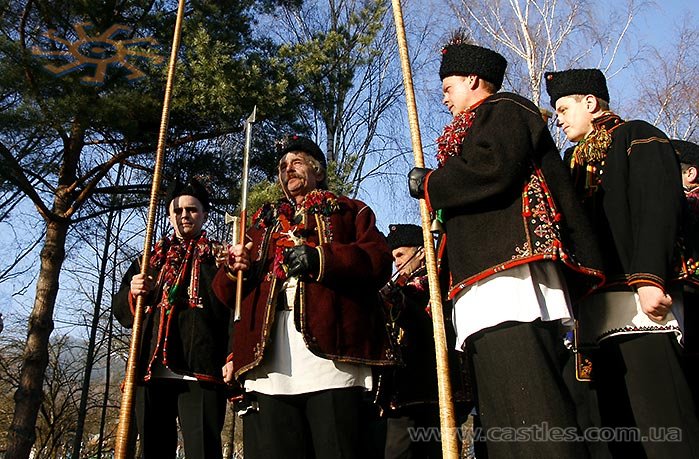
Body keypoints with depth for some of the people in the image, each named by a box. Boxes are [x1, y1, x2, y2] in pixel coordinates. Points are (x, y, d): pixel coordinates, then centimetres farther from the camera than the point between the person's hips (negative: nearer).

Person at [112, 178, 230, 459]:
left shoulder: (217, 257, 11)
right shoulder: (151, 258, 24)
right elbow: (120, 309, 20)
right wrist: (133, 293, -4)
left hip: (200, 371, -4)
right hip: (150, 369, 4)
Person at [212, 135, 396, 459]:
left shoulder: (350, 212, 21)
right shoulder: (264, 222, 30)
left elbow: (379, 263, 3)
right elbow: (226, 294, 24)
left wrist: (321, 258, -12)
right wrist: (235, 270, 0)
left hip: (330, 350, -3)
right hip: (268, 361, 3)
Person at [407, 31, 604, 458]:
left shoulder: (504, 108, 8)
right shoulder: (483, 124, 35)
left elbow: (492, 169, -14)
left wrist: (428, 185, 0)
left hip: (510, 279, -10)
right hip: (488, 294, 10)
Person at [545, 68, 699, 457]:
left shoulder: (637, 137, 7)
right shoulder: (576, 159, 28)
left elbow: (659, 207, -9)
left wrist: (650, 278, -22)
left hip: (637, 298, -7)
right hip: (598, 305, 7)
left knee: (662, 423, -10)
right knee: (620, 425, 6)